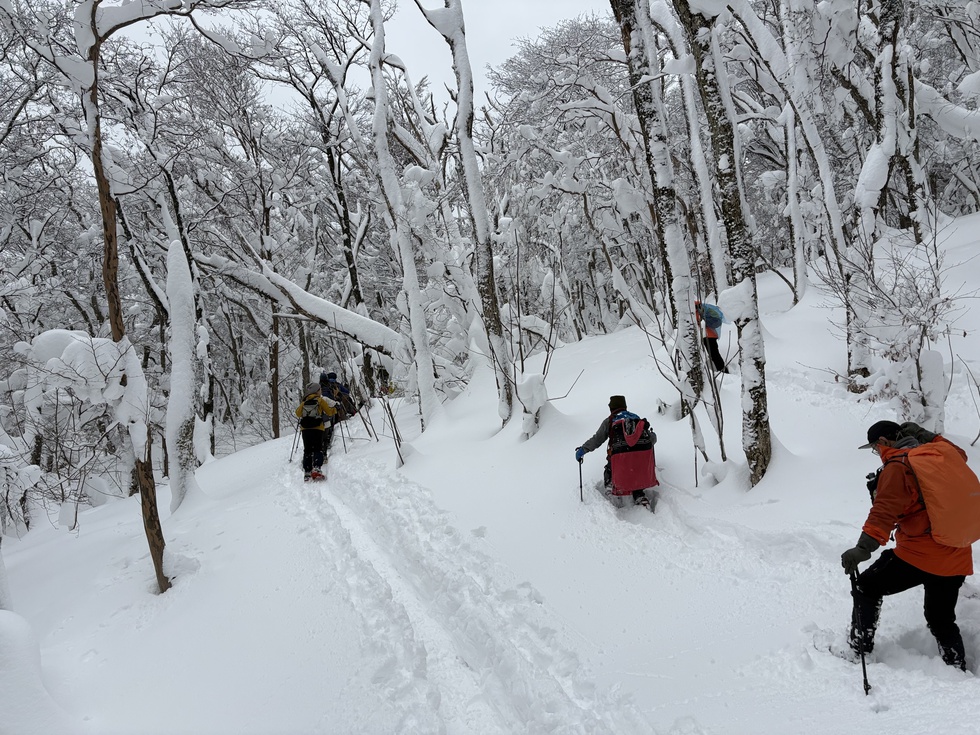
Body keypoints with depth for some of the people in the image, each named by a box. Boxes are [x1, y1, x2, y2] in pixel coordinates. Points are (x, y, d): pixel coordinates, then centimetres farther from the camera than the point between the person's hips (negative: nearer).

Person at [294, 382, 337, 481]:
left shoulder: (304, 403, 13)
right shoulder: (320, 400, 3)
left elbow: (298, 413, 18)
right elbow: (330, 412, 1)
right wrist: (334, 409, 23)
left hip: (305, 429, 4)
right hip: (317, 428, -4)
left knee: (307, 450, 10)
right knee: (318, 449, -3)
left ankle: (307, 472, 5)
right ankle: (316, 469, -23)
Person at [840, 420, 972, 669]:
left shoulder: (897, 466, -12)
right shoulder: (942, 453, 9)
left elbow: (885, 511, -26)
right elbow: (960, 455, 35)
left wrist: (864, 547, -35)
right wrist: (925, 435, 26)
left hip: (920, 554, -7)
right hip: (958, 558, 7)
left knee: (866, 587, 9)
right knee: (942, 621, 23)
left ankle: (859, 649, 10)